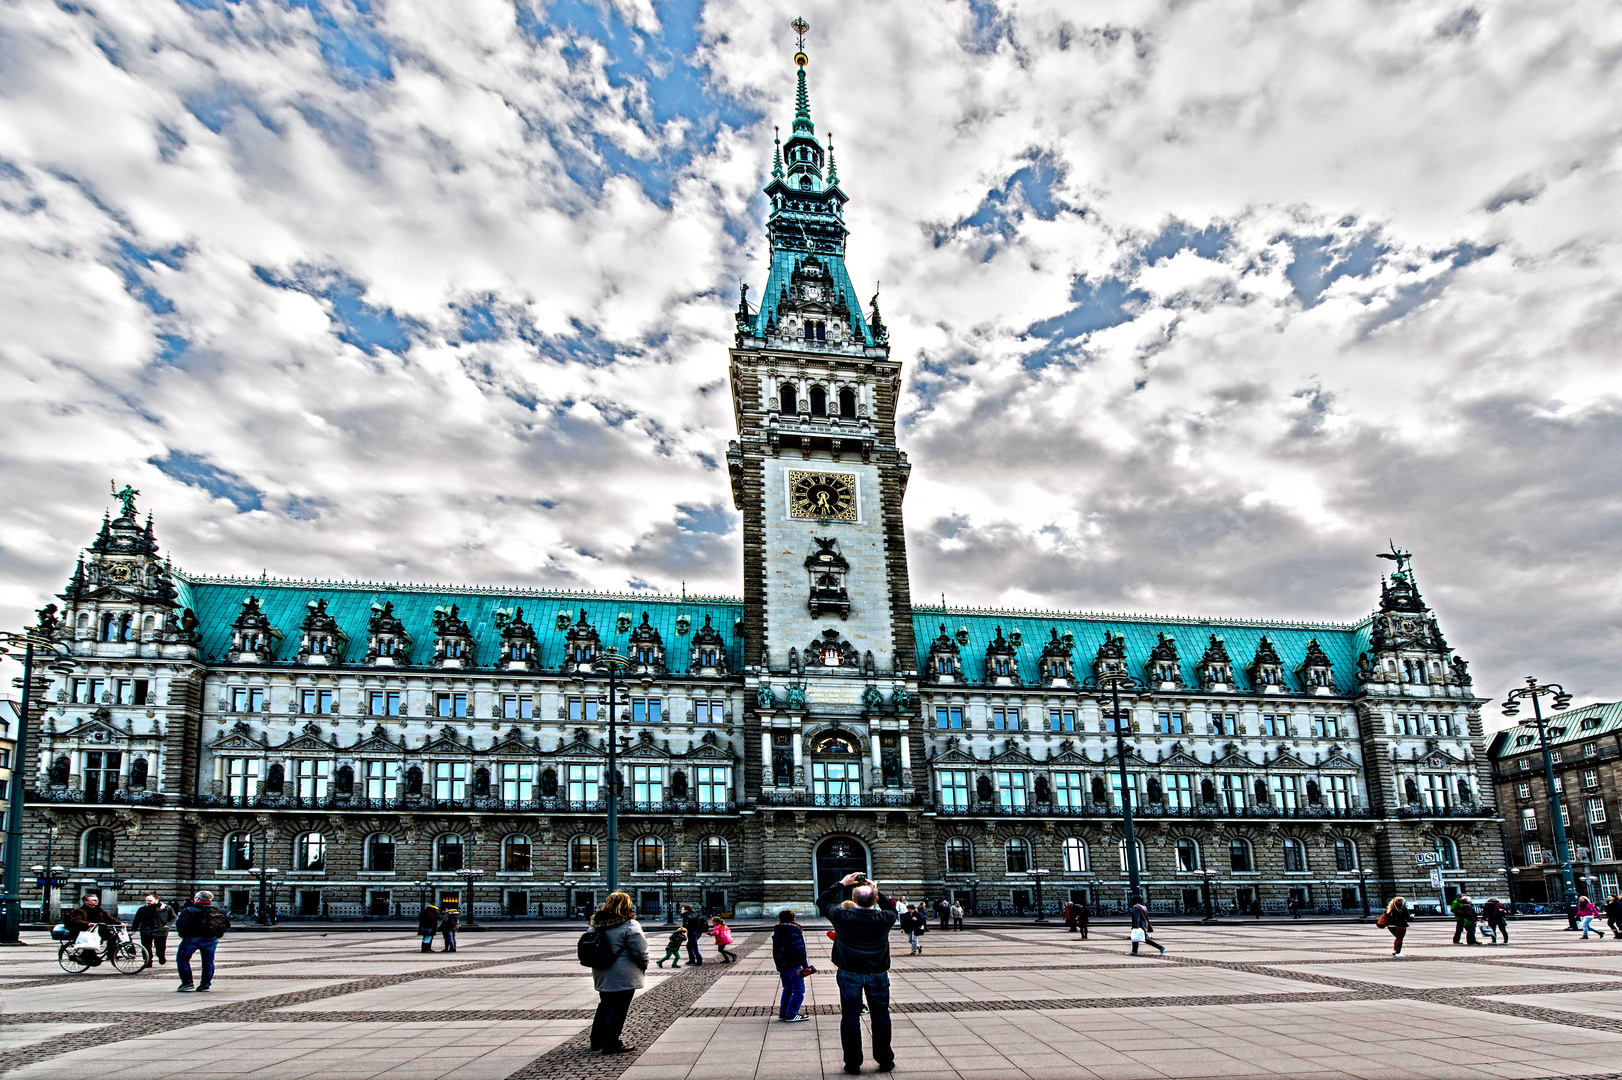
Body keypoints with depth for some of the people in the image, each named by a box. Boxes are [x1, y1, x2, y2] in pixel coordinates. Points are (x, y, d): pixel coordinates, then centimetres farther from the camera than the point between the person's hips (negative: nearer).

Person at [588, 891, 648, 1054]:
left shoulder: (598, 924, 3)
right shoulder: (630, 926, -18)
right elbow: (640, 951, -15)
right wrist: (643, 966, 2)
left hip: (602, 974, 7)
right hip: (622, 976, -7)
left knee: (605, 1005, 20)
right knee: (618, 1008, 1)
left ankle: (597, 1041, 28)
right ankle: (611, 1044, 4)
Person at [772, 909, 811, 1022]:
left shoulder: (776, 931, 13)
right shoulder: (794, 930, -11)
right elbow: (799, 949, -16)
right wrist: (804, 964, -12)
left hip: (781, 965, 8)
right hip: (793, 965, -8)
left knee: (787, 989, 18)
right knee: (799, 990, -4)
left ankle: (783, 1013, 16)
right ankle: (791, 1015, -9)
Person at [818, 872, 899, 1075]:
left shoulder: (842, 916, -15)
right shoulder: (884, 919, -12)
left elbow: (822, 901, 4)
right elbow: (891, 908, 13)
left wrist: (841, 883, 7)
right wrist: (876, 890, 12)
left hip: (849, 974, -1)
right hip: (877, 974, 1)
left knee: (850, 1016, 9)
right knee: (881, 1016, 13)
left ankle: (853, 1062, 13)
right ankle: (885, 1060, 21)